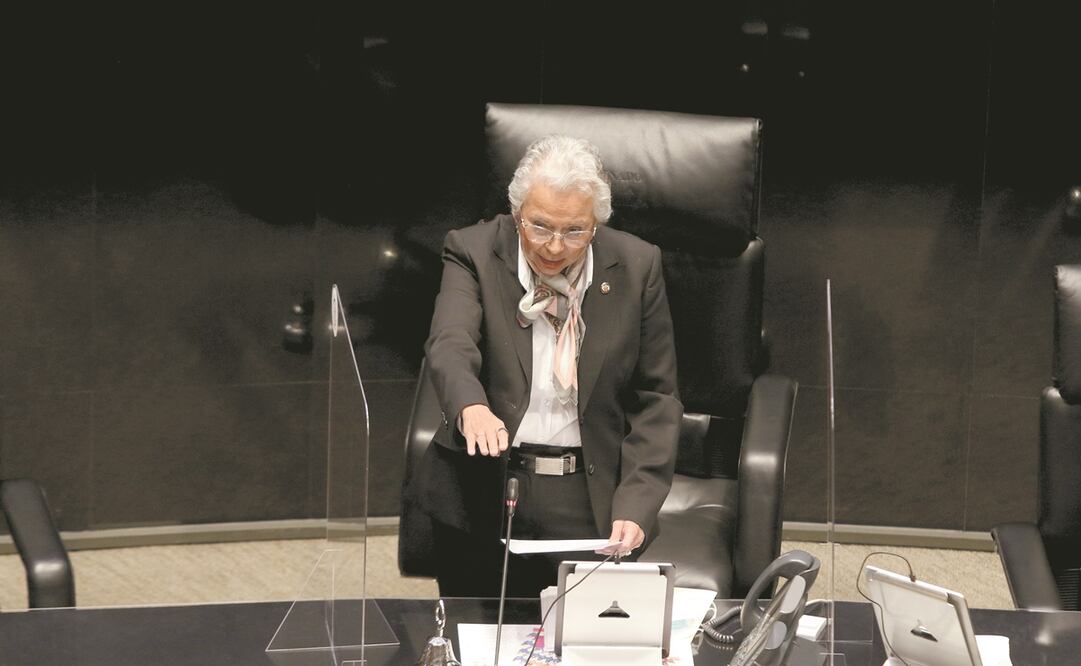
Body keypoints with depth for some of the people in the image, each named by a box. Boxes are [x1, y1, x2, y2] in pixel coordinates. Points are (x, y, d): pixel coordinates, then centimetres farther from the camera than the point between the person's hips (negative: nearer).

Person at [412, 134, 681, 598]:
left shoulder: (636, 267, -1)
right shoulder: (474, 252, -5)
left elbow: (655, 399, 2)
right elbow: (450, 346, -22)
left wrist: (635, 506, -10)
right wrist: (471, 407, -45)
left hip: (590, 504, 0)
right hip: (483, 496, 0)